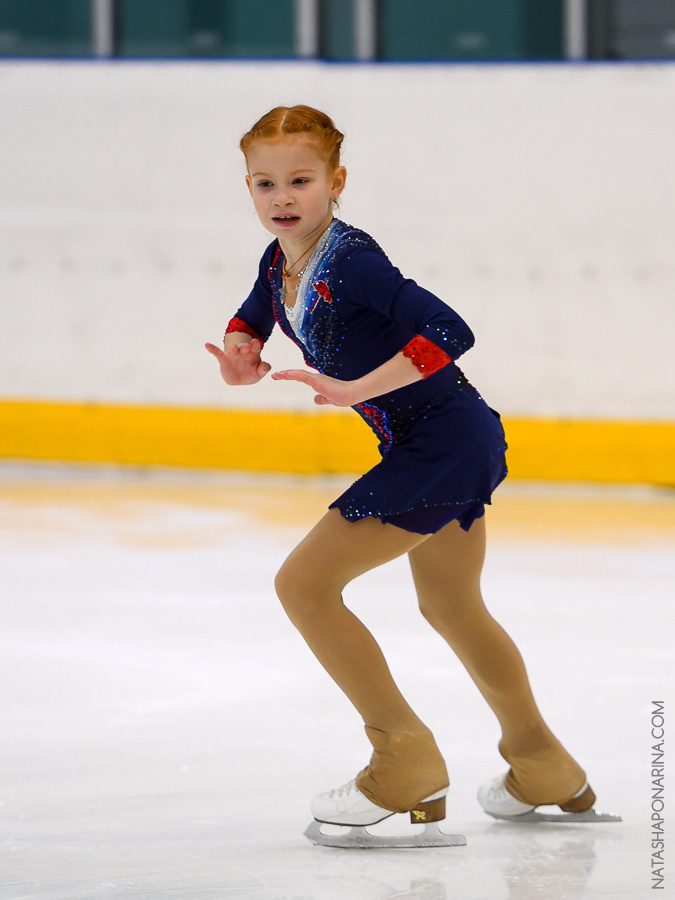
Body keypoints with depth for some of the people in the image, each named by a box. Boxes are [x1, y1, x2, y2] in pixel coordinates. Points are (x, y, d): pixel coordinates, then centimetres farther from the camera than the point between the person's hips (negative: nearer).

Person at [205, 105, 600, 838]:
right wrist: (242, 353, 0)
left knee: (304, 582, -11)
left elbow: (447, 331, -32)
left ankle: (405, 757, -3)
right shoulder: (281, 263, 3)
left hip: (444, 445, -10)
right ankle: (544, 769, 45)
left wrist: (354, 389, -33)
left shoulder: (350, 263, -24)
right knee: (451, 610, 28)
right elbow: (252, 317, 22)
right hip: (455, 446, 10)